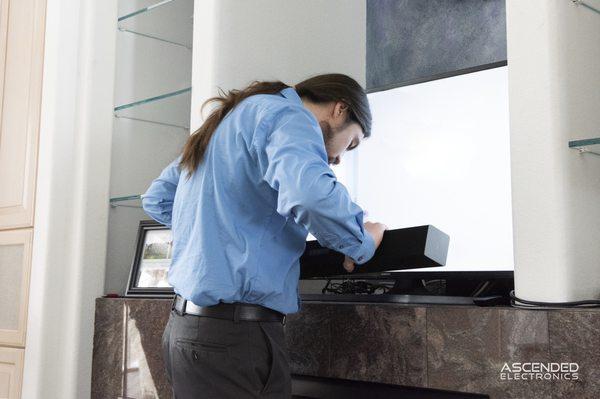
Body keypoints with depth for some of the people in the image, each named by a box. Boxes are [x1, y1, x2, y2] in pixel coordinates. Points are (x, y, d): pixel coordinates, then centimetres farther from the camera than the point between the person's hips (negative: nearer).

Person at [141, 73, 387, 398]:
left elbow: (156, 199, 27)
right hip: (235, 334, -9)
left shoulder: (233, 118, 21)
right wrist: (362, 244, -11)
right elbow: (310, 192, -29)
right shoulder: (288, 117, -7)